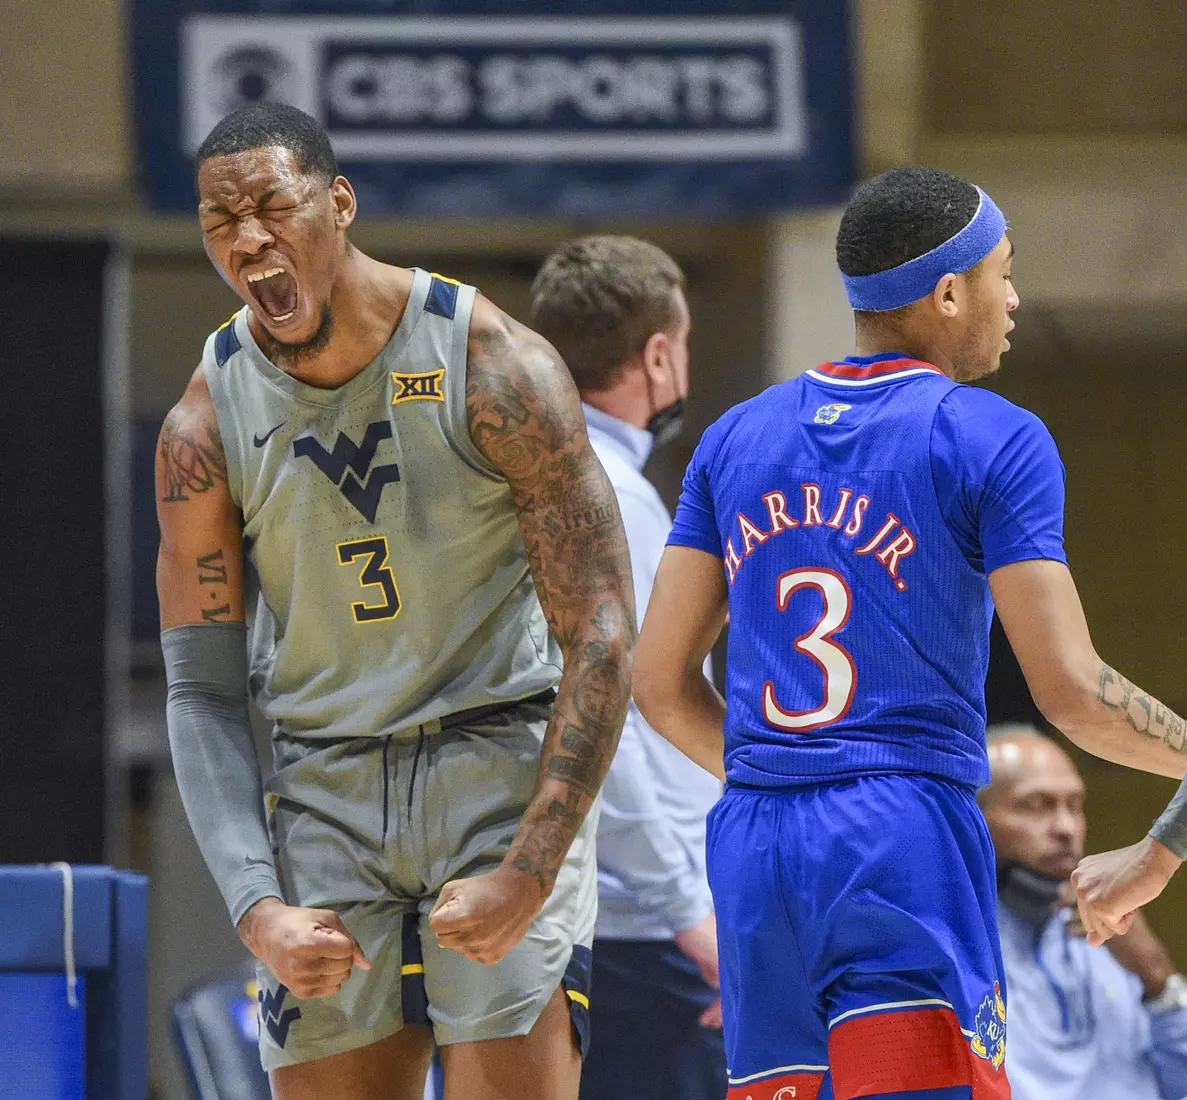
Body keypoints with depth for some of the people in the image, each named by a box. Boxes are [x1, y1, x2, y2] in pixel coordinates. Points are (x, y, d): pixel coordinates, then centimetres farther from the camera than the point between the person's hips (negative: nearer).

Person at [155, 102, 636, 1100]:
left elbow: (601, 639, -11)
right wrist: (256, 908, -11)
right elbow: (203, 693, 2)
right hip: (324, 791, 3)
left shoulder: (494, 369, -11)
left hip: (504, 768, -3)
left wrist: (531, 869, -18)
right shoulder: (206, 425, -1)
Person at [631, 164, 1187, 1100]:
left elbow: (660, 680, 14)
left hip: (753, 849, 6)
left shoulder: (737, 438, 14)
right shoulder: (993, 442, -3)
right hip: (908, 846, -6)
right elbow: (1072, 692, -8)